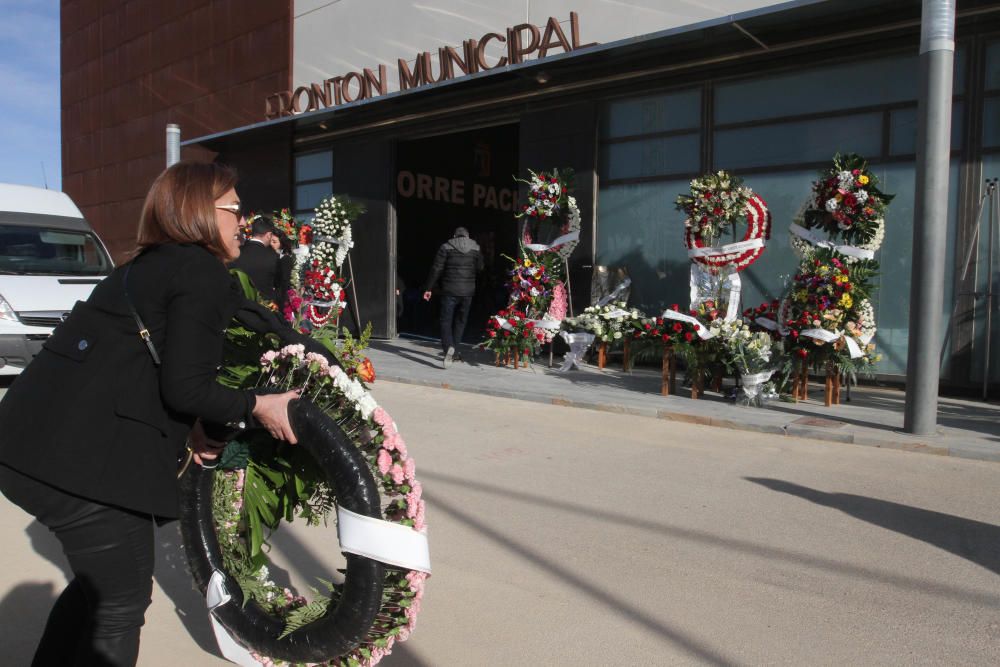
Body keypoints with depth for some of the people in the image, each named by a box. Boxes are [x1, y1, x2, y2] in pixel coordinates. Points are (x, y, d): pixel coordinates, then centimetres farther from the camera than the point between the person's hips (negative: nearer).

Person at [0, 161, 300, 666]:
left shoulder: (147, 267, 21)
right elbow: (185, 387, -16)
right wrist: (257, 407, -2)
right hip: (83, 457, -10)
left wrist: (188, 428, 15)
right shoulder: (205, 273, -9)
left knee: (99, 582, 25)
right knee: (124, 602, 6)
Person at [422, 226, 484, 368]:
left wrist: (428, 288, 1)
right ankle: (454, 350, 18)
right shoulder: (475, 248, 3)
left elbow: (436, 269, -4)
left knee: (446, 320, 1)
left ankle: (448, 347, -21)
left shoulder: (446, 247, -3)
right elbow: (480, 268, 8)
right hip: (467, 291, 2)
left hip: (449, 291, -2)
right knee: (460, 321, 14)